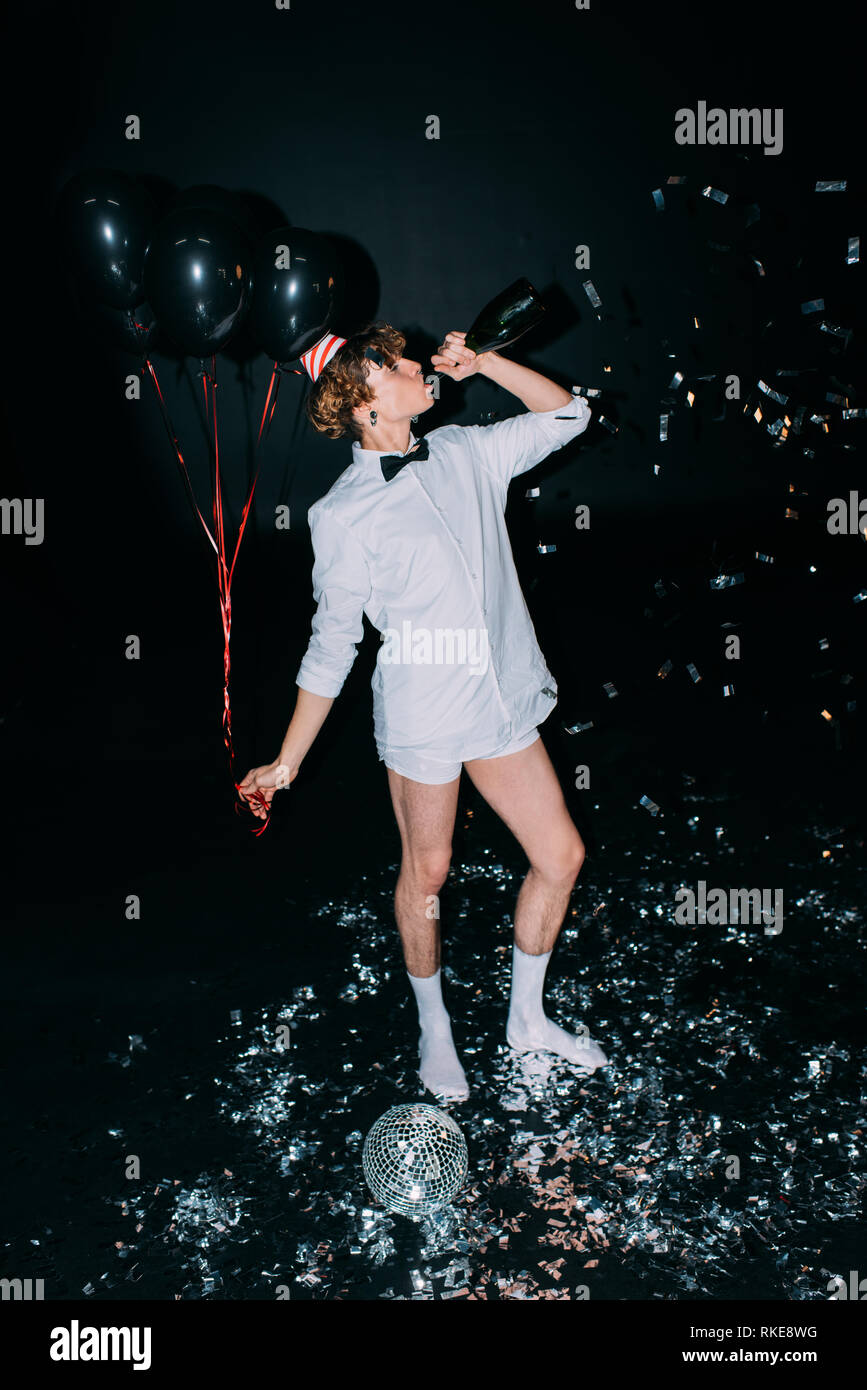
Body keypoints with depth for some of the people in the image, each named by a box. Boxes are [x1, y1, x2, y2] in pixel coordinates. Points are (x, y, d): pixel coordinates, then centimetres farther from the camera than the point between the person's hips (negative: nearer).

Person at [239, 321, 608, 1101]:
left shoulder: (466, 453, 4)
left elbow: (567, 414, 16)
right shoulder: (344, 515, -11)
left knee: (561, 855, 10)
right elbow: (332, 645, -6)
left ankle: (527, 1018, 33)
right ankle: (434, 1029, 37)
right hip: (423, 715, -5)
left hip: (504, 701, 6)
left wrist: (479, 361, 5)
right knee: (427, 871, 12)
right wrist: (287, 762, -5)